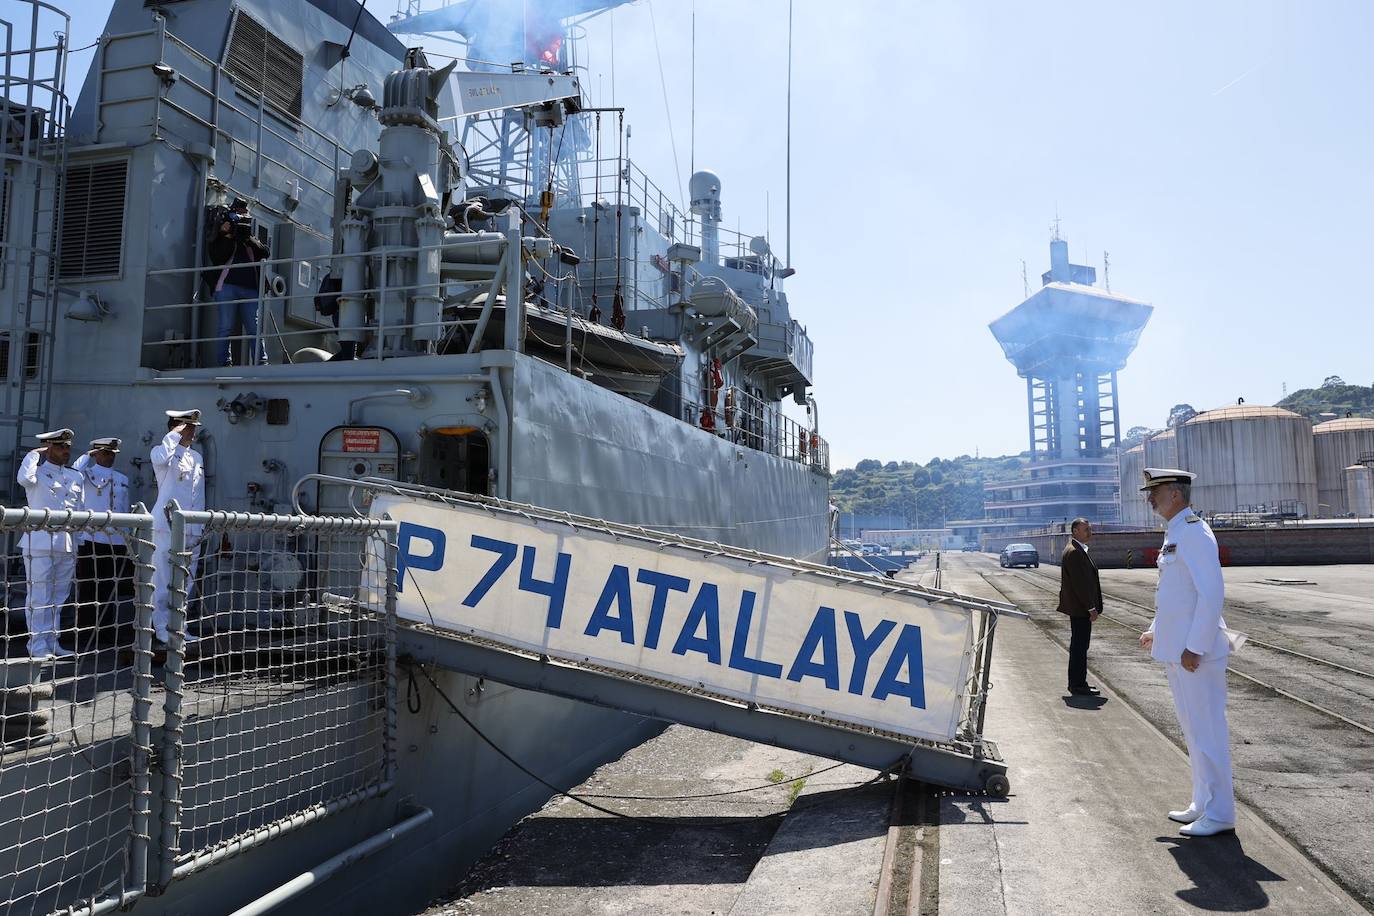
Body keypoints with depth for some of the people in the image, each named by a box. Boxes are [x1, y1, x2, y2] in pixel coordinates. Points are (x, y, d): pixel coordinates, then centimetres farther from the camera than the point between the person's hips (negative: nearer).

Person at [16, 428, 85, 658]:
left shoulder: (75, 477, 17)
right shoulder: (38, 471, -1)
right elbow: (24, 478, -25)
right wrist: (34, 454, -11)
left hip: (67, 545, 6)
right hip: (40, 544, -6)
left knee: (59, 597, 11)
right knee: (39, 597, -3)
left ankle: (51, 642, 19)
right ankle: (37, 646, 3)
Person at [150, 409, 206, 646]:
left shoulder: (197, 458, 18)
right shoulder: (164, 452, -2)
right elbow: (160, 458, -29)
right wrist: (175, 434, -15)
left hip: (191, 529, 7)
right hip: (167, 526, -7)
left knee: (186, 581, 11)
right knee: (163, 580, -2)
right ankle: (162, 628, 5)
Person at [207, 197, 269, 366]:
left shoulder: (251, 236, 23)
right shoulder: (222, 234, 15)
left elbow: (266, 253, 5)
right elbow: (216, 257, 0)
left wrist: (249, 239, -8)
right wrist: (227, 236, -10)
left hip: (250, 288, 2)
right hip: (227, 286, -2)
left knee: (255, 327, -4)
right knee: (226, 327, -4)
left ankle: (261, 362, -8)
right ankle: (226, 362, -4)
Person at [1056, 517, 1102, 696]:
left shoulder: (1078, 550, 16)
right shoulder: (1074, 552, -18)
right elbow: (1080, 583, -22)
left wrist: (1092, 607, 18)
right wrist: (1091, 608, -19)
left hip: (1080, 608, 11)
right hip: (1080, 608, -11)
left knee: (1079, 646, 14)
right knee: (1080, 646, -5)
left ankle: (1076, 683, 21)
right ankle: (1078, 685, 0)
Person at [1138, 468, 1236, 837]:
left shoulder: (1195, 533, -16)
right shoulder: (1174, 534, 14)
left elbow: (1211, 594, -22)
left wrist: (1195, 648, -23)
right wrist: (1156, 630, 22)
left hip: (1195, 654, -10)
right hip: (1175, 651, 10)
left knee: (1206, 733, -1)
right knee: (1193, 732, 17)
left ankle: (1219, 814, 10)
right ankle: (1203, 805, 28)